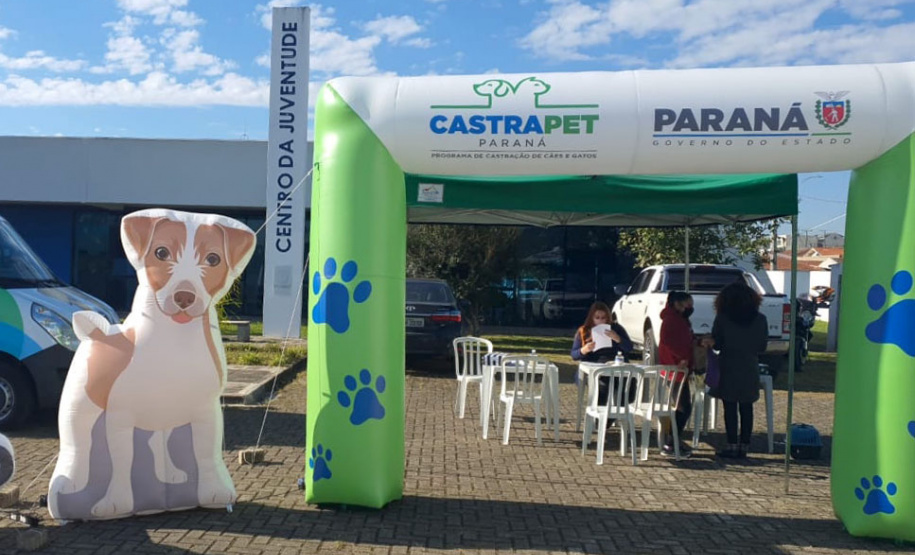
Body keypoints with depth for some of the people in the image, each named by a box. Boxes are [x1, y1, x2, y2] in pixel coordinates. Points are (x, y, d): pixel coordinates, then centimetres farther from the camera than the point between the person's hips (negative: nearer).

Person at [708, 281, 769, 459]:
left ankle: (732, 446, 1)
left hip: (728, 369, -3)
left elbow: (716, 344, -4)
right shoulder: (760, 319, 0)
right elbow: (762, 347, 6)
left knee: (730, 408, 2)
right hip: (750, 369, 3)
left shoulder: (722, 318, -8)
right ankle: (744, 446, 11)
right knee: (746, 408, 8)